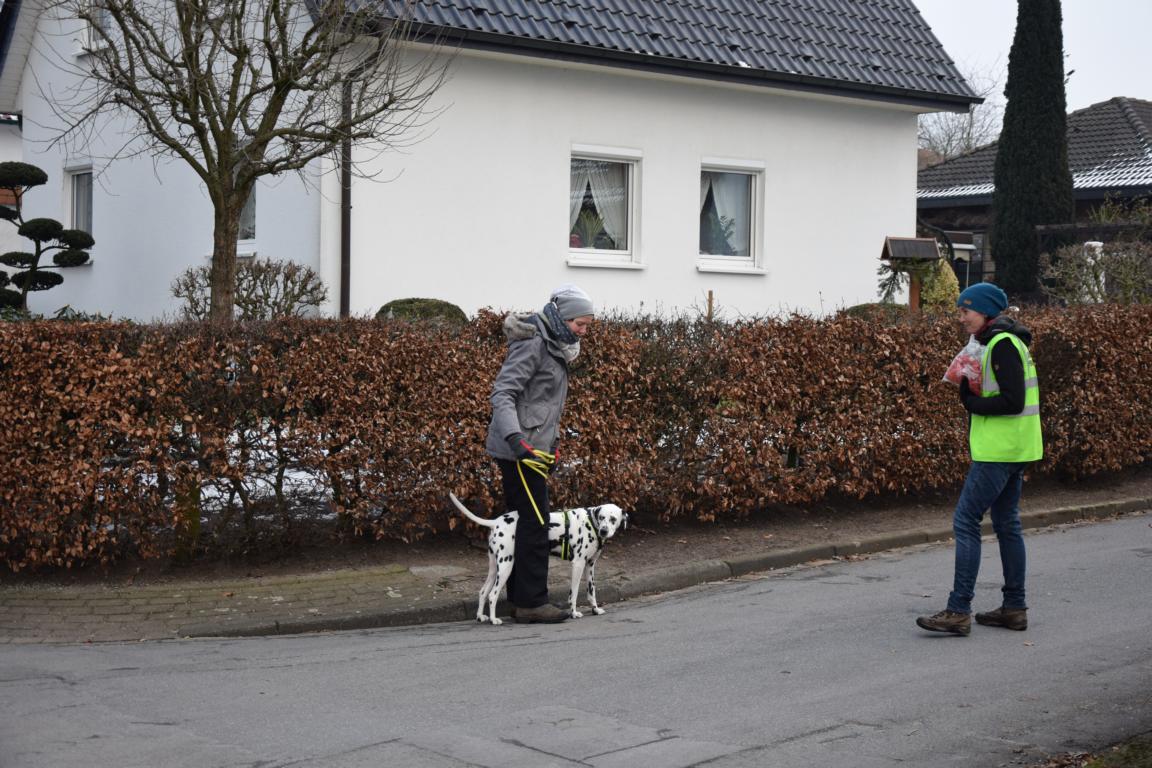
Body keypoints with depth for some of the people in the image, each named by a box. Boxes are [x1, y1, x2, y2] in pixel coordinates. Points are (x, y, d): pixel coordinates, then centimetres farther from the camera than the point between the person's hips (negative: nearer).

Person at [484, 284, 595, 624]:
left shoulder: (554, 347, 16)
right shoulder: (533, 344, -15)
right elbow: (502, 393, -22)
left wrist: (551, 444, 25)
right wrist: (515, 437, -33)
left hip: (531, 447, 10)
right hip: (518, 447, -10)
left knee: (521, 521, 11)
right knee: (534, 522, -8)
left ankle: (519, 599, 16)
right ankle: (531, 602, -4)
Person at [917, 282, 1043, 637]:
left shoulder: (1002, 344, -15)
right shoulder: (1002, 342, 16)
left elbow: (1013, 401, -22)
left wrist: (972, 402, -12)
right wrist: (970, 391, 3)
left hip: (998, 450, -11)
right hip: (1014, 450, 11)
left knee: (966, 521, -9)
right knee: (1007, 523, 14)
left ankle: (959, 611, -10)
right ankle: (1014, 607, 19)